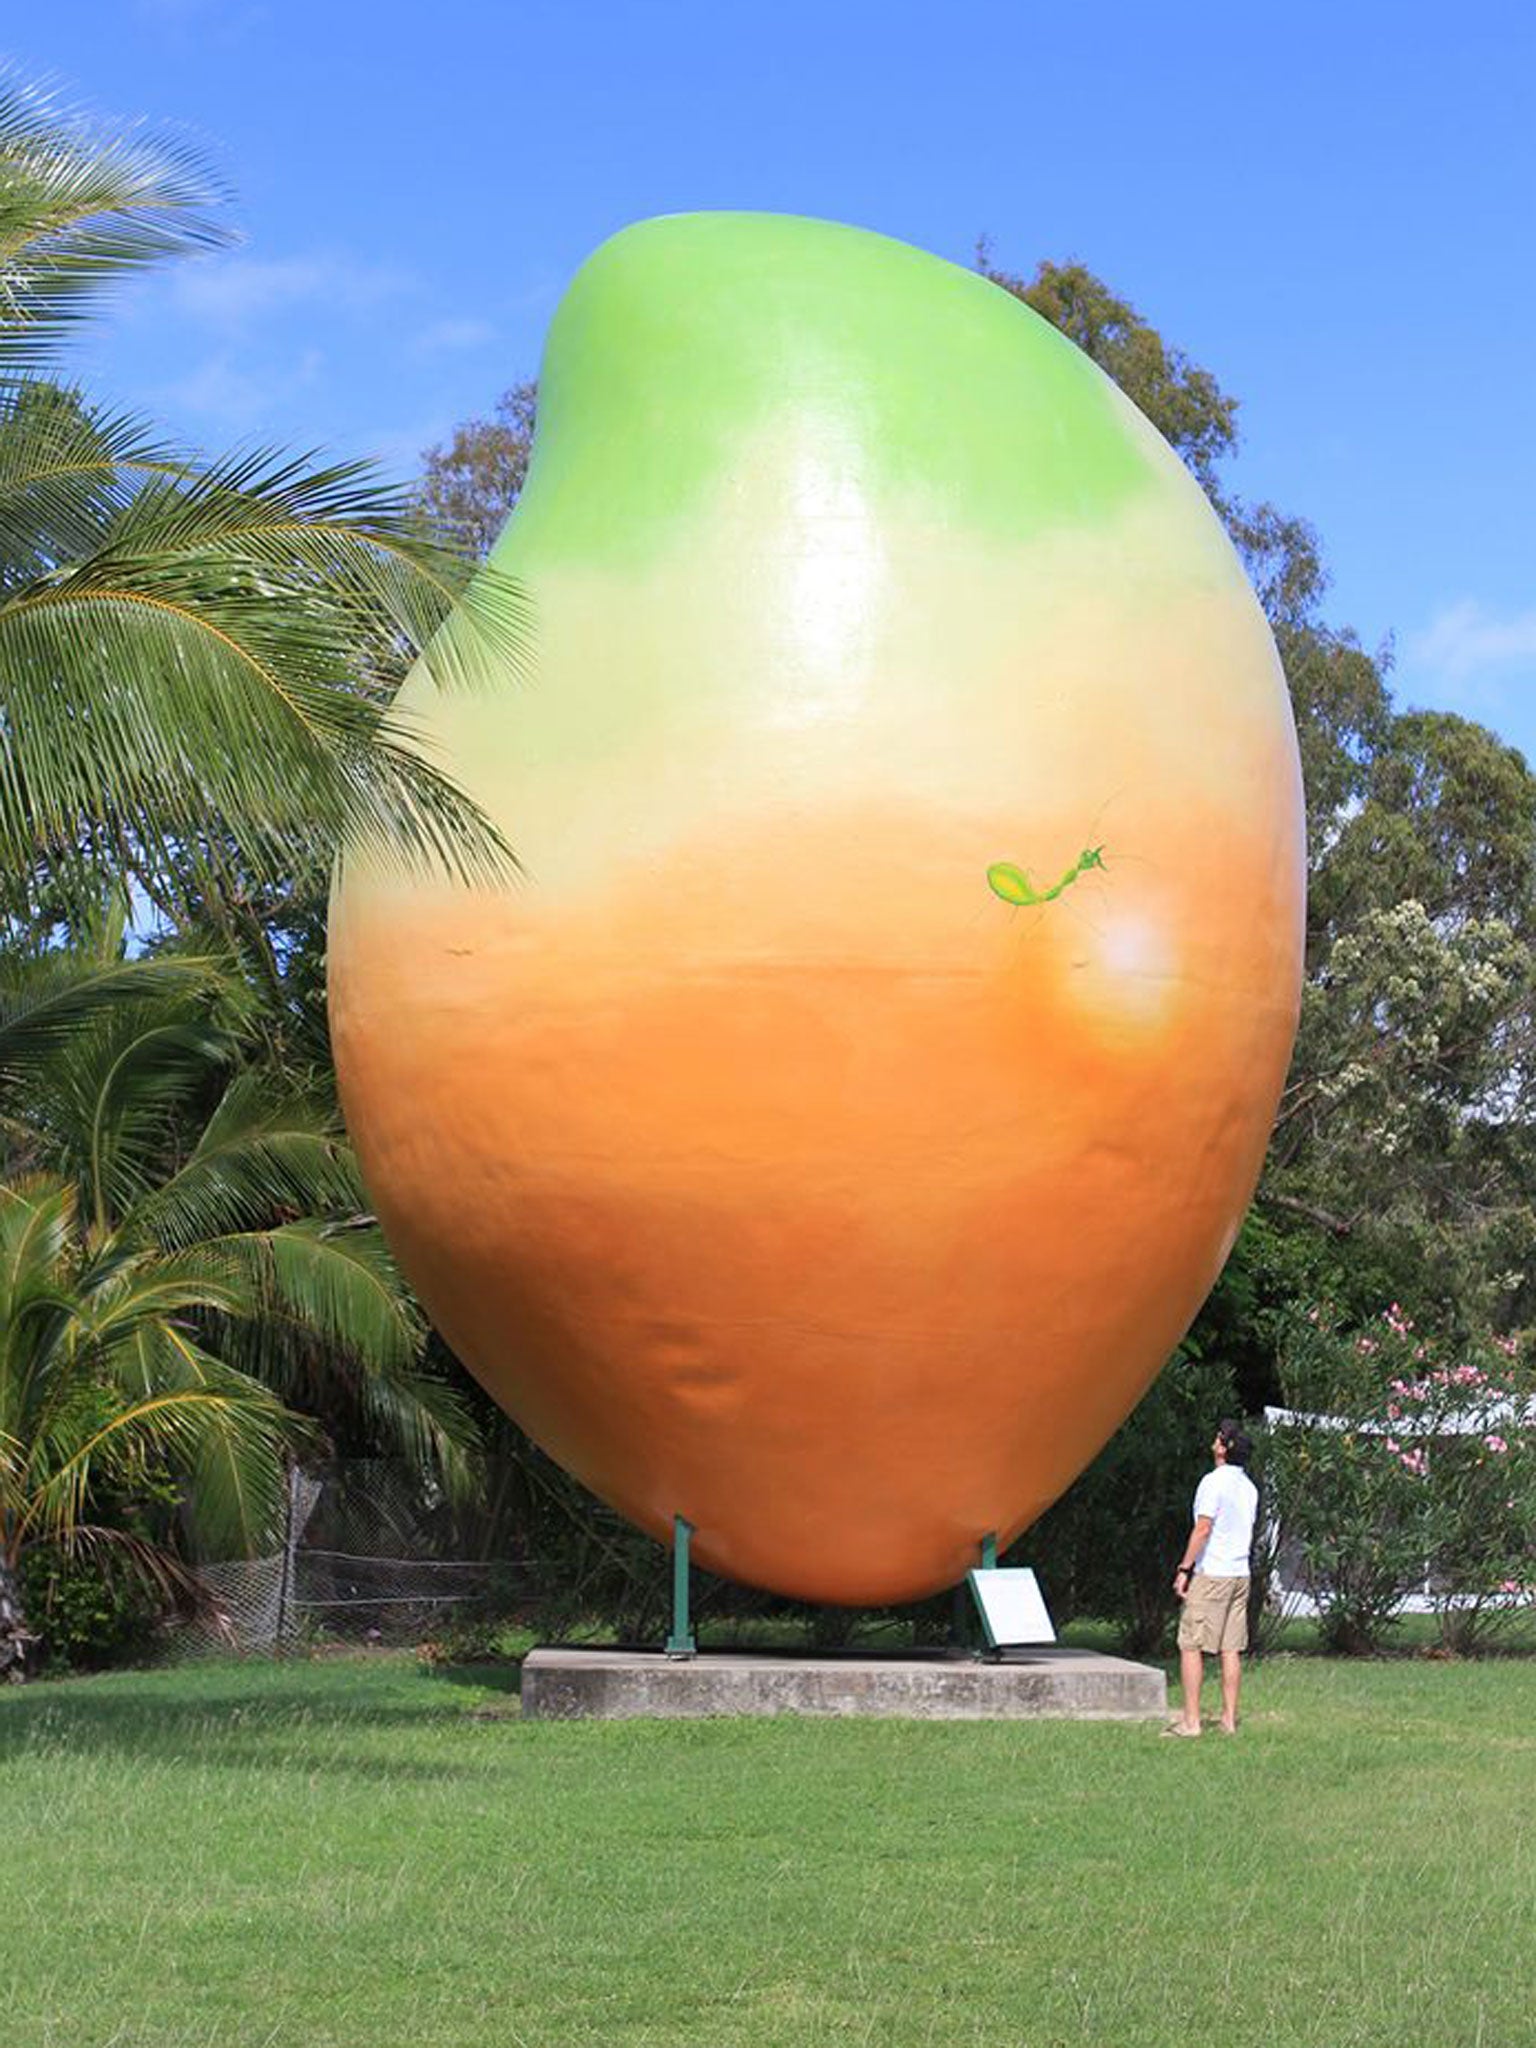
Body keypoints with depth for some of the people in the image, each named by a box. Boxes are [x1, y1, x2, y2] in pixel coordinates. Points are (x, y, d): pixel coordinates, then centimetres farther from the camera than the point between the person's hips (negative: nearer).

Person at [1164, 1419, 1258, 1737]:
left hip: (1211, 1573, -8)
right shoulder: (1249, 1486, 13)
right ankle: (1229, 1720, 8)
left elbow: (1203, 1528, -17)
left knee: (1191, 1646, -4)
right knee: (1231, 1649, 8)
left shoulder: (1214, 1481, -12)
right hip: (1240, 1574, 8)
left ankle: (1191, 1720, -7)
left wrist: (1184, 1568, -14)